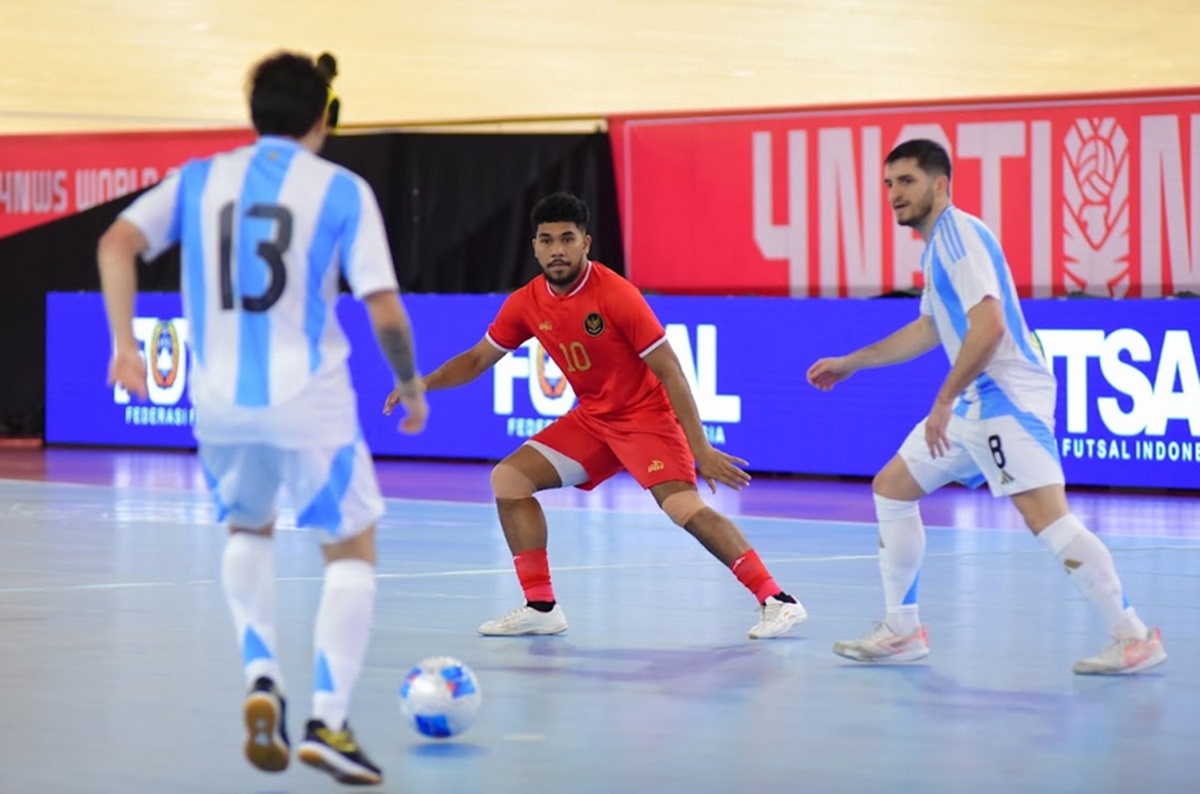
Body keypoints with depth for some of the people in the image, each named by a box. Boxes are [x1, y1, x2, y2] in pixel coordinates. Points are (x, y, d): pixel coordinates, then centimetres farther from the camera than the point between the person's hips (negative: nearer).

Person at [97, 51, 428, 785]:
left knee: (249, 529, 30)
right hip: (309, 398, -3)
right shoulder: (343, 191, -1)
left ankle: (262, 678, 10)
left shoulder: (198, 180, 7)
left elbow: (117, 244, -5)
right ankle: (328, 722, -1)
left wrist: (124, 345, -4)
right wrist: (410, 384, 9)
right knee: (352, 551, 12)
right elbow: (384, 310, -6)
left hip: (220, 399, 4)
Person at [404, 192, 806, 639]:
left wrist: (700, 449, -23)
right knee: (507, 480, -1)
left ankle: (777, 600, -25)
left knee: (683, 505, -28)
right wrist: (423, 383, -4)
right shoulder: (527, 304, -3)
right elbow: (478, 359, 12)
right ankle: (540, 607, 5)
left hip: (646, 414, -7)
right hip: (592, 419, 7)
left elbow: (669, 371, -19)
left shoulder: (616, 295, -21)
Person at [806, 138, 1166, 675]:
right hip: (975, 403, 11)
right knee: (892, 487, 13)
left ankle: (1134, 638, -19)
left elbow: (989, 327, -23)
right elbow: (930, 328, 33)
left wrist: (945, 399, -20)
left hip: (1007, 395, -11)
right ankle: (902, 632, 17)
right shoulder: (939, 242, 19)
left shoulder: (958, 234, -12)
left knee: (1044, 514, -20)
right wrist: (851, 363, 37)